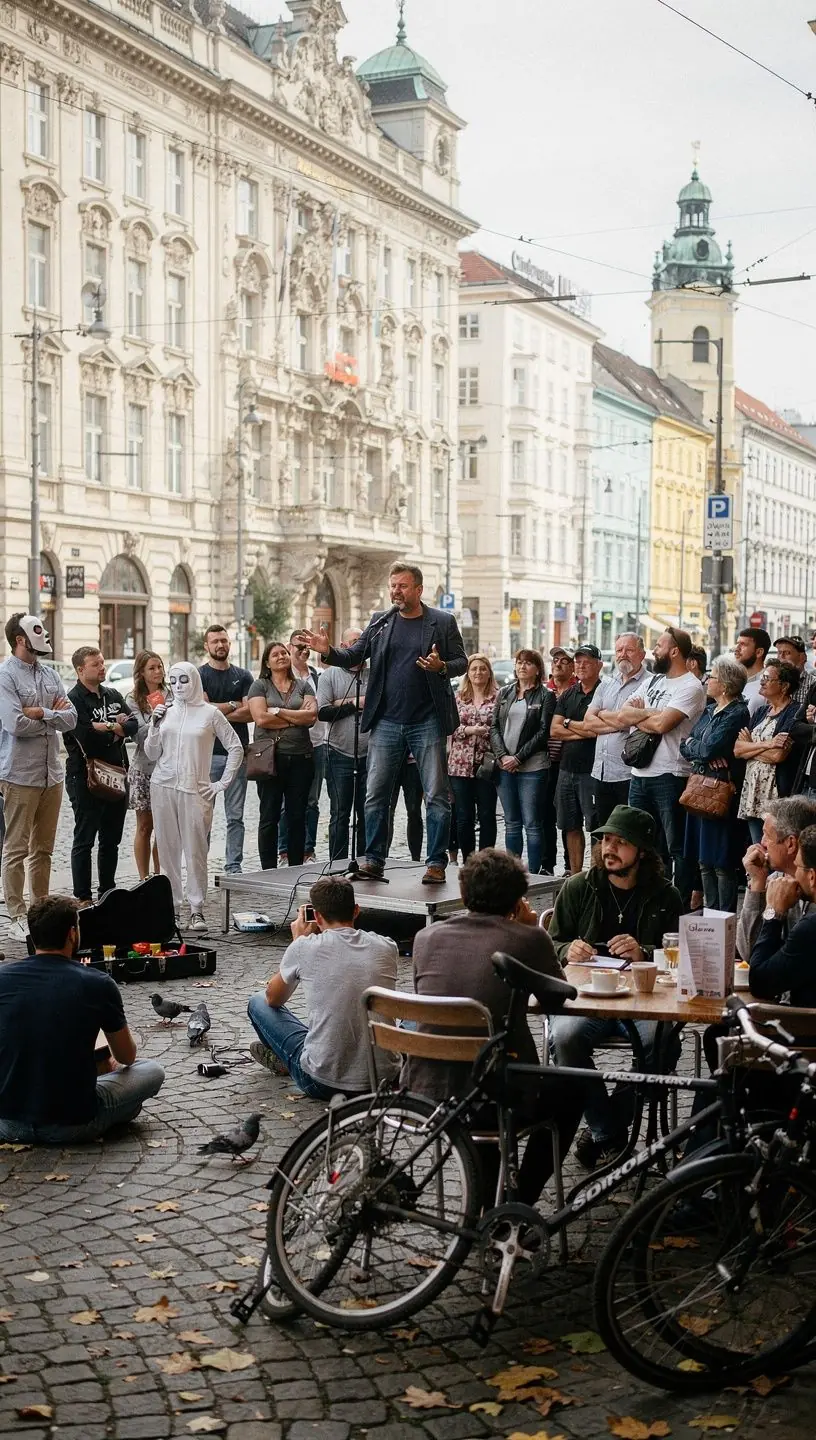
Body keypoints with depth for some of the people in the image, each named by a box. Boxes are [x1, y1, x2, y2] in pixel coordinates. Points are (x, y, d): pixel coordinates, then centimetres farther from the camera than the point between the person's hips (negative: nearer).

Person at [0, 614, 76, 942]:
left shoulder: (50, 674, 10)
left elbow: (70, 719, 2)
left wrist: (41, 713, -13)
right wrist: (53, 715, -7)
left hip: (51, 774, 7)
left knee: (43, 849, 13)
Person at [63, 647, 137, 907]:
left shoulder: (113, 696, 13)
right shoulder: (74, 700, -10)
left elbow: (133, 725, 3)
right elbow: (86, 737, -21)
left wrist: (107, 728, -14)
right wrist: (116, 729, -5)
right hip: (86, 778, -7)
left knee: (111, 840, 13)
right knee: (84, 841, -1)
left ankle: (108, 892, 22)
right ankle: (82, 897, 3)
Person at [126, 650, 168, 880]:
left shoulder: (171, 697, 5)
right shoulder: (134, 701, 2)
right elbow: (140, 734, -8)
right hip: (144, 768, -2)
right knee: (145, 827, 4)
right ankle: (144, 879, 9)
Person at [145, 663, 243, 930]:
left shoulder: (210, 713, 2)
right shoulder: (165, 712, 10)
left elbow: (235, 748, 6)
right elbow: (152, 755, 10)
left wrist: (223, 783, 3)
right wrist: (155, 727, -4)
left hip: (195, 790, -3)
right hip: (163, 787, 3)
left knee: (196, 851, -7)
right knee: (167, 849, 4)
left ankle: (197, 910, -1)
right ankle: (170, 905, 12)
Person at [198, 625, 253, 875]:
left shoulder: (243, 676, 12)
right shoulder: (199, 675, 3)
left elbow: (250, 713, -1)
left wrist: (217, 712, -7)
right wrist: (232, 706, -3)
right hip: (208, 753, -3)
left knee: (235, 815, 5)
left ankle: (234, 866, 9)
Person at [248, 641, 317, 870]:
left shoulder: (303, 686, 13)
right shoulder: (260, 686, 5)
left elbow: (311, 716, -3)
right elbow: (261, 718, -10)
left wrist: (278, 711, -7)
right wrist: (296, 718, -5)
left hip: (300, 757, 3)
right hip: (271, 757, -3)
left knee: (297, 817, 6)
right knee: (269, 817, 0)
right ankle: (269, 872, 5)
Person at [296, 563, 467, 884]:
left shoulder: (443, 622, 1)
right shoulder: (380, 622, 8)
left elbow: (461, 662, 1)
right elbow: (353, 657, 5)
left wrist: (441, 666, -20)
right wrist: (328, 652, -14)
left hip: (427, 722, -3)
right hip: (386, 722, 3)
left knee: (436, 795, 0)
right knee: (375, 795, 3)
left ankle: (436, 863, 7)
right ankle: (373, 860, 10)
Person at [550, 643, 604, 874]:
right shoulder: (568, 695, 15)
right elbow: (555, 730, 7)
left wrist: (569, 724, -1)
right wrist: (583, 732, -7)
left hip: (592, 770, -7)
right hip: (567, 768, 7)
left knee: (596, 826, -6)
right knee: (571, 826, 11)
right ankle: (574, 876, 19)